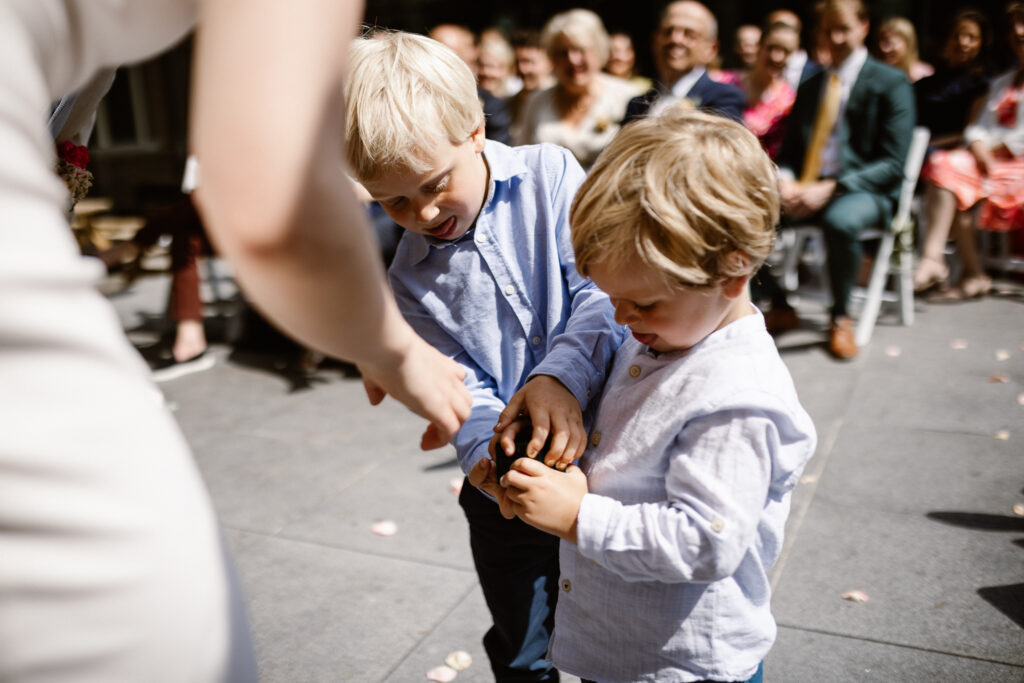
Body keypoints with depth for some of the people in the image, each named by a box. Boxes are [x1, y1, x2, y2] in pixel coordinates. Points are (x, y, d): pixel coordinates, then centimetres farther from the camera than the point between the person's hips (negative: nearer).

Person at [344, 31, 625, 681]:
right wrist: (493, 456, -26)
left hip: (601, 447, -1)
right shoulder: (410, 277, -1)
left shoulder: (550, 174, -7)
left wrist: (562, 372, -32)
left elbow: (604, 284, -15)